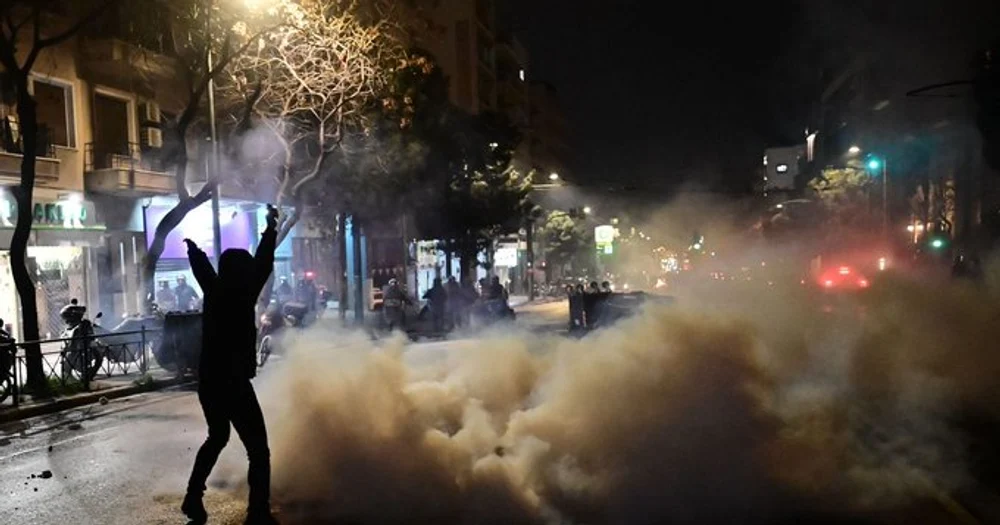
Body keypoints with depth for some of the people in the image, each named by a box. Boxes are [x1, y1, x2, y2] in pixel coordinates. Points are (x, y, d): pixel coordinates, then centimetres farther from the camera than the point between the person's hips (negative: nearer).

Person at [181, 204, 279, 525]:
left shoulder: (214, 292, 2)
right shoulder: (242, 296, -15)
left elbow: (200, 264, 20)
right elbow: (263, 265, -6)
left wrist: (192, 244, 38)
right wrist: (271, 228, 4)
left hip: (208, 381, 8)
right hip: (233, 383, -8)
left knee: (217, 438, 29)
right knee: (258, 449, -2)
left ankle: (193, 497, 33)